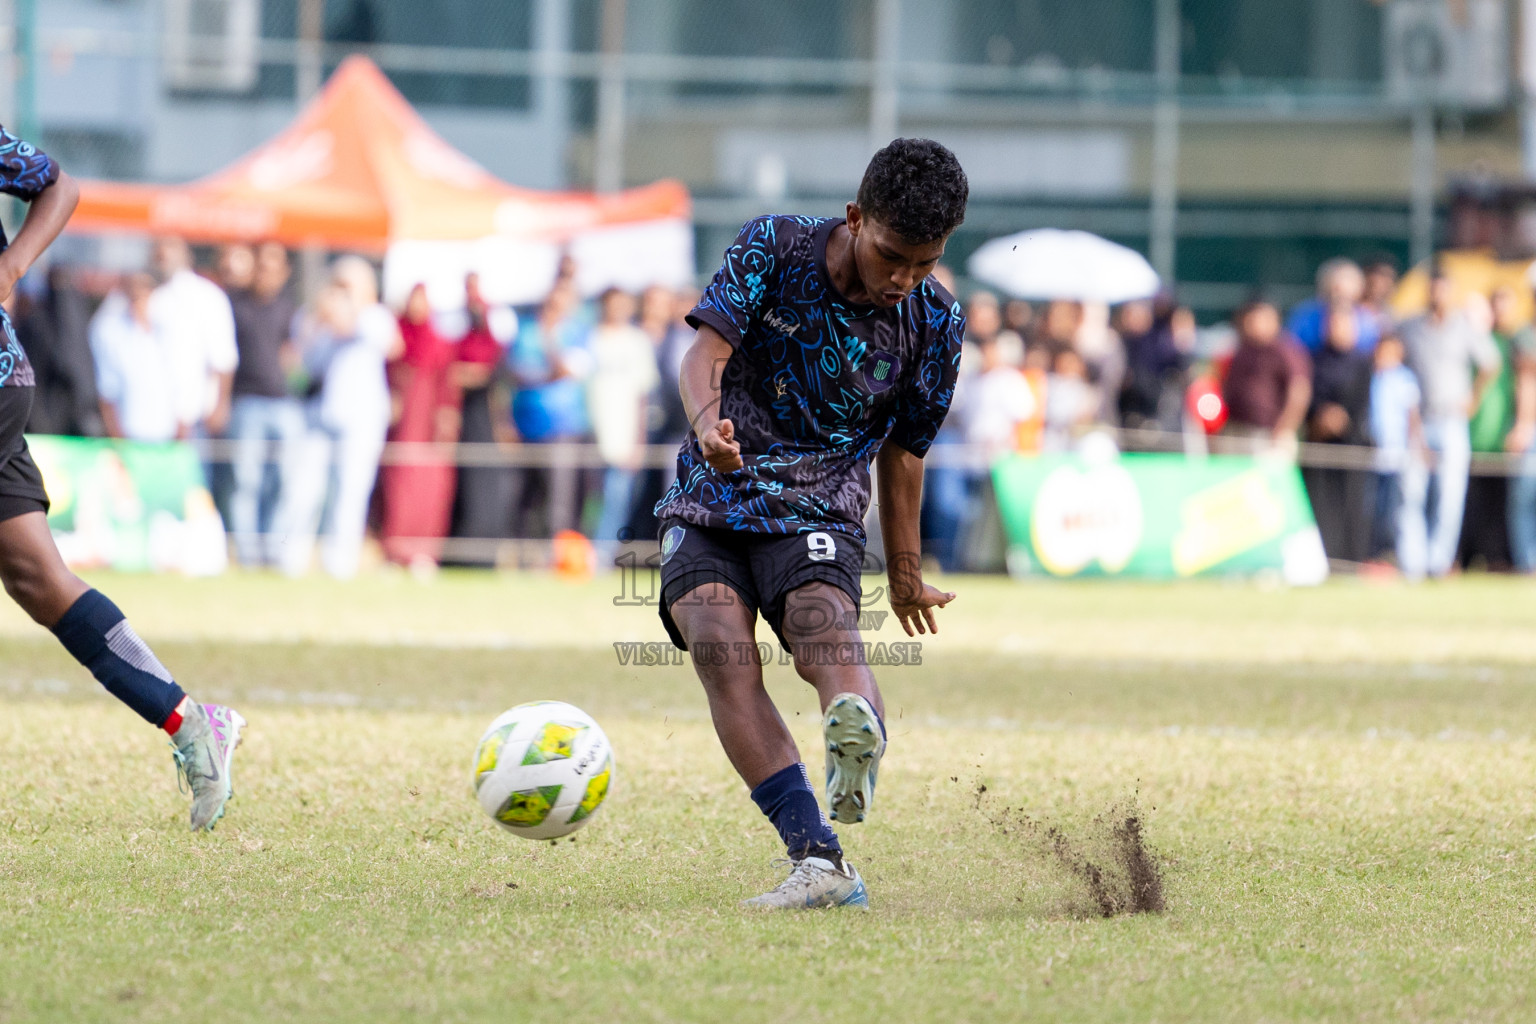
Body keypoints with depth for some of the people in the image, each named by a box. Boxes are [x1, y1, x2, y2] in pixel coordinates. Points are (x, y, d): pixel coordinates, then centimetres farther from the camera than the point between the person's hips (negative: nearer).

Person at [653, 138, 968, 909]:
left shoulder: (934, 323, 0)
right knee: (719, 643, -26)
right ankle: (818, 860, -35)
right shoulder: (774, 248, -5)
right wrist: (708, 419, -39)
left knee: (824, 627, -31)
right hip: (710, 501, 0)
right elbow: (706, 350, -17)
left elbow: (901, 452, 13)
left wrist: (905, 575, 22)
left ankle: (857, 741, -65)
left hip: (819, 511, 0)